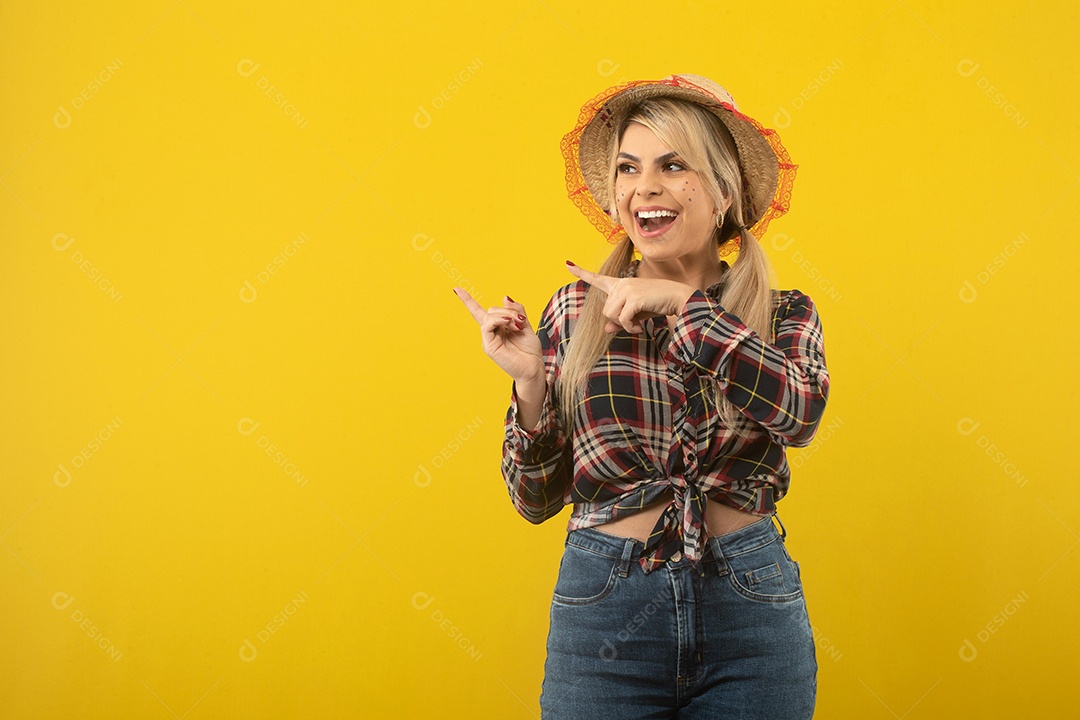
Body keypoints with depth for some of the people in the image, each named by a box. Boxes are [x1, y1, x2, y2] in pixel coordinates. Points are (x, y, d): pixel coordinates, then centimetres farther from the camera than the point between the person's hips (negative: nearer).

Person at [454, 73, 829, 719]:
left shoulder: (783, 315, 3)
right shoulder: (574, 312, 2)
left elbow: (800, 412, -20)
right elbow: (536, 500, 5)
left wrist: (683, 303, -17)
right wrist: (529, 381, -10)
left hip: (749, 612, 0)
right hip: (604, 610, 0)